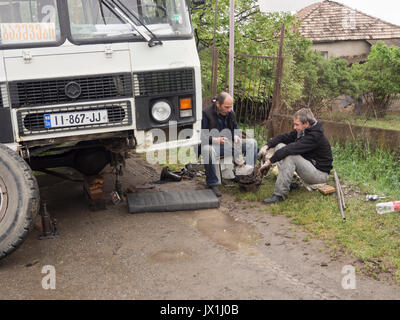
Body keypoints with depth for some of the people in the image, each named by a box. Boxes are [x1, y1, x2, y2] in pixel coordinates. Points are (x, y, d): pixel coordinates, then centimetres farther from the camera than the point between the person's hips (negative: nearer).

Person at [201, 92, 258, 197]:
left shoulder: (230, 113, 9)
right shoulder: (206, 114, -12)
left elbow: (235, 129, 19)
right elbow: (201, 136, -16)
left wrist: (236, 136, -6)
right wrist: (215, 140, -31)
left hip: (228, 145, 6)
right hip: (213, 145, -6)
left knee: (252, 143, -6)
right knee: (207, 150, -42)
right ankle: (212, 184, -26)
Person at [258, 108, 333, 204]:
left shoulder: (315, 136, -26)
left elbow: (292, 149, -33)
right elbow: (284, 137, 6)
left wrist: (270, 161, -32)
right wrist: (267, 146, -12)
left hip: (320, 173, -9)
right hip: (308, 164, 9)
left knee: (290, 155, -32)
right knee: (280, 146, -1)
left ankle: (280, 194, -29)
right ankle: (287, 181, -5)